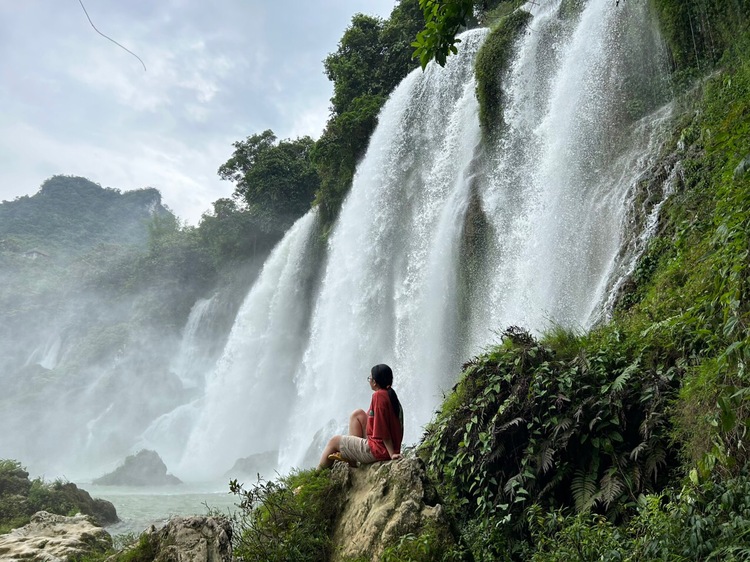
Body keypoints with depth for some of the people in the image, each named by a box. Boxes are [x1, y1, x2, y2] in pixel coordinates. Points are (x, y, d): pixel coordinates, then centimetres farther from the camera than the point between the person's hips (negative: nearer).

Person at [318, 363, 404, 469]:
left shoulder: (379, 395, -19)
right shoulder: (391, 395, 8)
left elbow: (383, 431, -22)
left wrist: (392, 454, -20)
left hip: (378, 451, -9)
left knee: (334, 441, 8)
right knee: (357, 414, 18)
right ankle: (351, 459, 14)